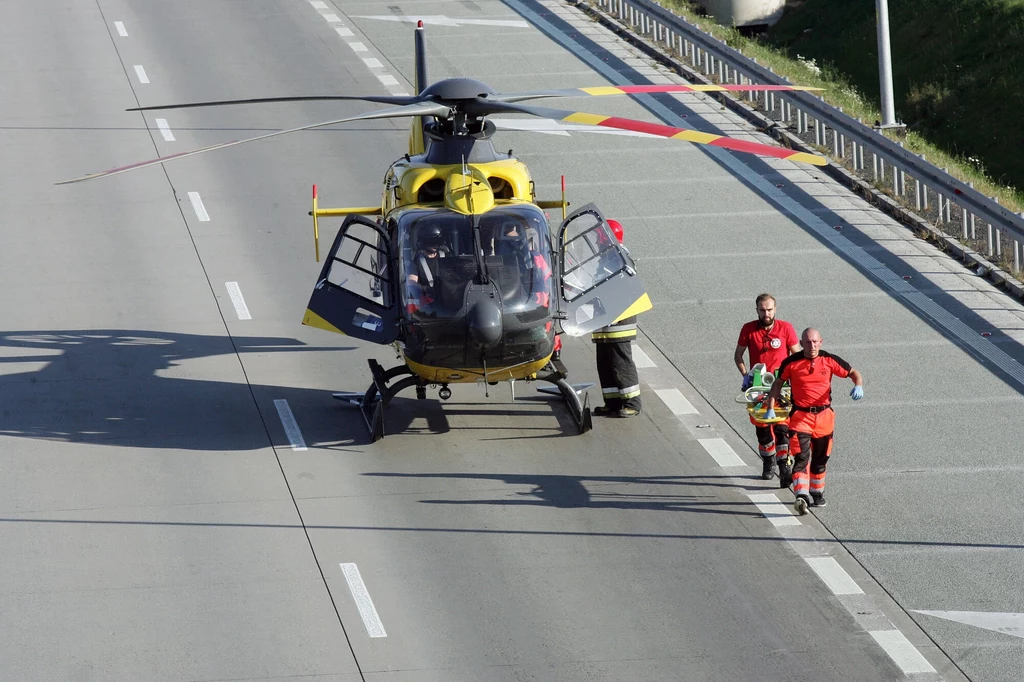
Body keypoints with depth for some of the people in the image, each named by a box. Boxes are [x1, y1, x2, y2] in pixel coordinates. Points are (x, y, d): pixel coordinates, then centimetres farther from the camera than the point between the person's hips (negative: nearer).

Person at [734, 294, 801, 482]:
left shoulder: (786, 328, -4)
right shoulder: (748, 330, -1)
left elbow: (797, 356, 4)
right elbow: (738, 356, 9)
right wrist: (745, 375, -5)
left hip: (781, 384, -2)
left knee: (781, 426, -13)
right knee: (762, 427, 10)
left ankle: (785, 467, -15)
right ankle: (768, 463, 28)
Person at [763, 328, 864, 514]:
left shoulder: (829, 360, -3)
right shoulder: (791, 363, -5)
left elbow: (853, 373, 6)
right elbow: (778, 383, 11)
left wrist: (858, 386, -16)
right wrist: (770, 408, 4)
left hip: (824, 415, 2)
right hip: (800, 415, -2)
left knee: (820, 459, 15)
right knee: (801, 457, -17)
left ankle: (817, 493, 33)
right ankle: (802, 496, -27)